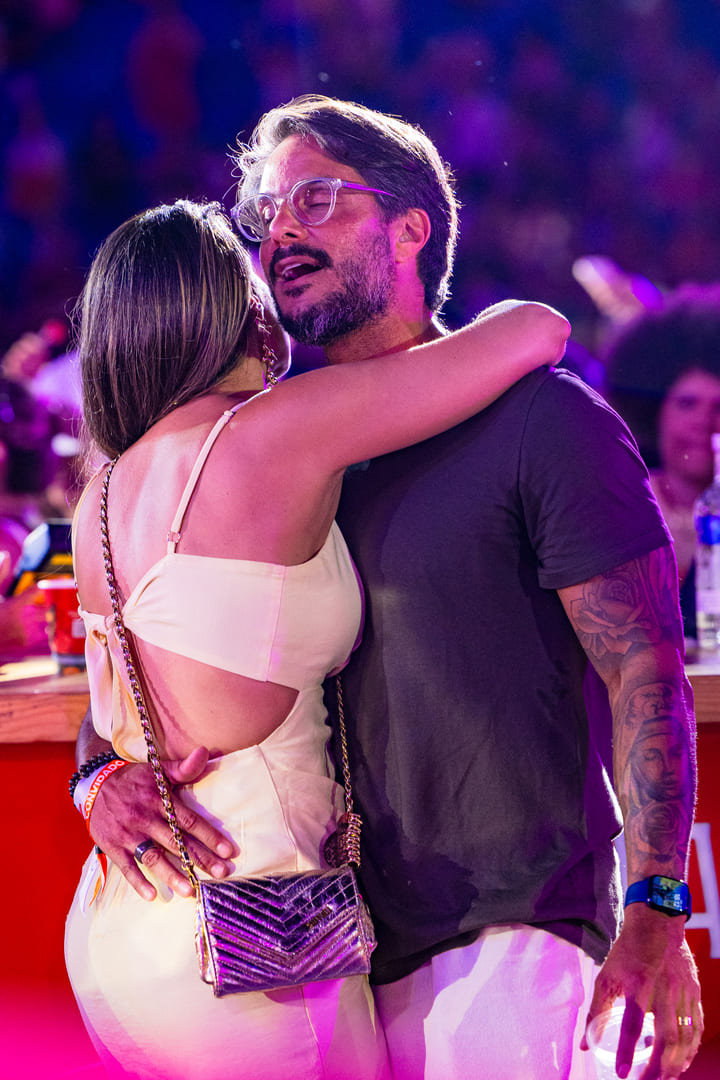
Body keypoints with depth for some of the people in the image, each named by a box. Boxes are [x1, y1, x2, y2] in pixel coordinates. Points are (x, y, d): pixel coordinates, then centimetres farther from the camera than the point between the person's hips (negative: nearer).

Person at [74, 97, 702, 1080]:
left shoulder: (540, 417, -7)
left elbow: (645, 670, -10)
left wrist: (655, 915, -19)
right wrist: (102, 774, -9)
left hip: (514, 929, -6)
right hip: (354, 942, 6)